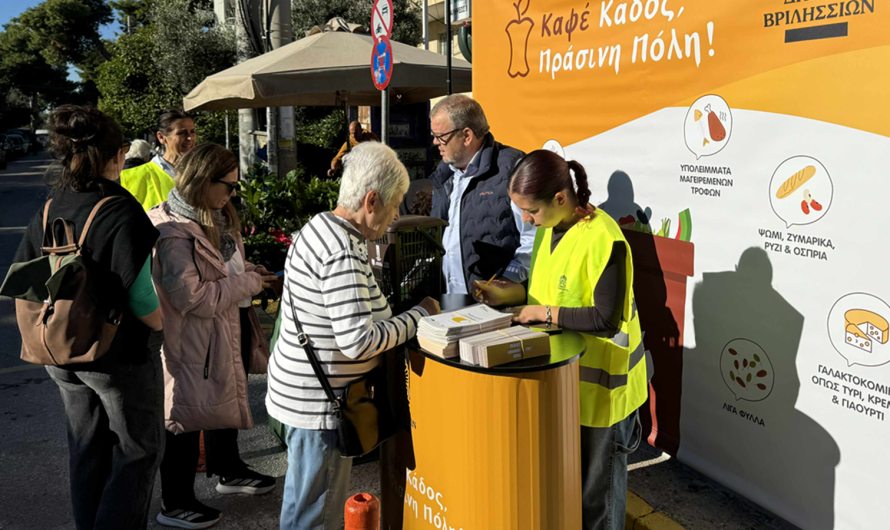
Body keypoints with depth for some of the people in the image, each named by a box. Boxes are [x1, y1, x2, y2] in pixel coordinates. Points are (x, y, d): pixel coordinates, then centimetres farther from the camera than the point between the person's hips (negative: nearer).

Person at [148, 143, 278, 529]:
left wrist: (247, 271, 2)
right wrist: (248, 284, -20)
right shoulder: (172, 232, -24)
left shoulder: (216, 218, 6)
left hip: (230, 327, 10)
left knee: (226, 399, 24)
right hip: (192, 341, -10)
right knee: (188, 415, 4)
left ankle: (228, 471, 46)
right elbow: (193, 297, -28)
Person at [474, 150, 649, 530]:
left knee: (596, 484, 10)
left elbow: (606, 320, -25)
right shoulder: (549, 228, 2)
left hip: (599, 382, -7)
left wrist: (545, 313, -20)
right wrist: (508, 294, -2)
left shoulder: (603, 240, -25)